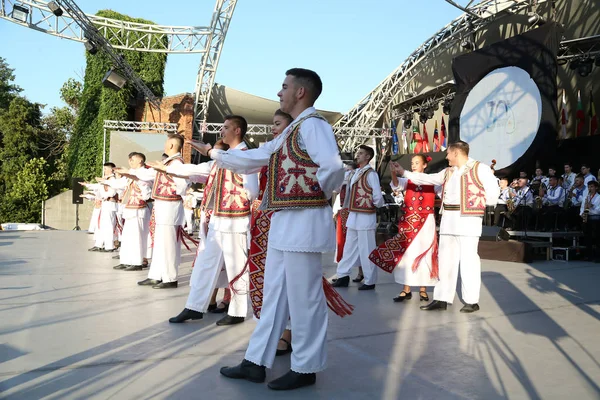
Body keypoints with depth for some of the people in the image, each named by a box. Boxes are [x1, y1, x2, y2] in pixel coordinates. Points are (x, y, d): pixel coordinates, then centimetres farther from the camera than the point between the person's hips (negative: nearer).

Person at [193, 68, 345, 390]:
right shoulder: (291, 131, 19)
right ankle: (256, 362, 26)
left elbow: (333, 168, -27)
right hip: (284, 222, 10)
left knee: (303, 298, 2)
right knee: (274, 294, 15)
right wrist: (213, 153, 27)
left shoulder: (312, 124, -12)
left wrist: (318, 193, -10)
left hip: (303, 222, -10)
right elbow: (254, 158, 24)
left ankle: (305, 369, 18)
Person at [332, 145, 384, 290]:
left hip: (365, 217, -8)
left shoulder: (371, 174, -12)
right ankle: (343, 276, 23)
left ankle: (370, 281, 12)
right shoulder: (356, 173, 14)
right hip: (353, 216, 8)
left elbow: (377, 196, -14)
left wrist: (377, 205, 2)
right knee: (349, 248, 14)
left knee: (366, 250, 1)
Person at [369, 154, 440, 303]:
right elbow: (396, 185, -13)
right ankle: (406, 290, 8)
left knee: (423, 253, 5)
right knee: (405, 253, 1)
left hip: (425, 221, -1)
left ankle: (423, 289, 14)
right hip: (408, 221, 2)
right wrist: (393, 172, -30)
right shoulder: (408, 180, 6)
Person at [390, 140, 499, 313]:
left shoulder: (479, 168, -3)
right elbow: (427, 179, 20)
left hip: (468, 219, -7)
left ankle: (472, 301, 7)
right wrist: (404, 172, 21)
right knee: (446, 259, 8)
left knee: (468, 259, -3)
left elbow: (493, 192, -6)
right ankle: (442, 299, 14)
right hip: (448, 220, 7)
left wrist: (475, 201, -6)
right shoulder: (448, 172, 18)